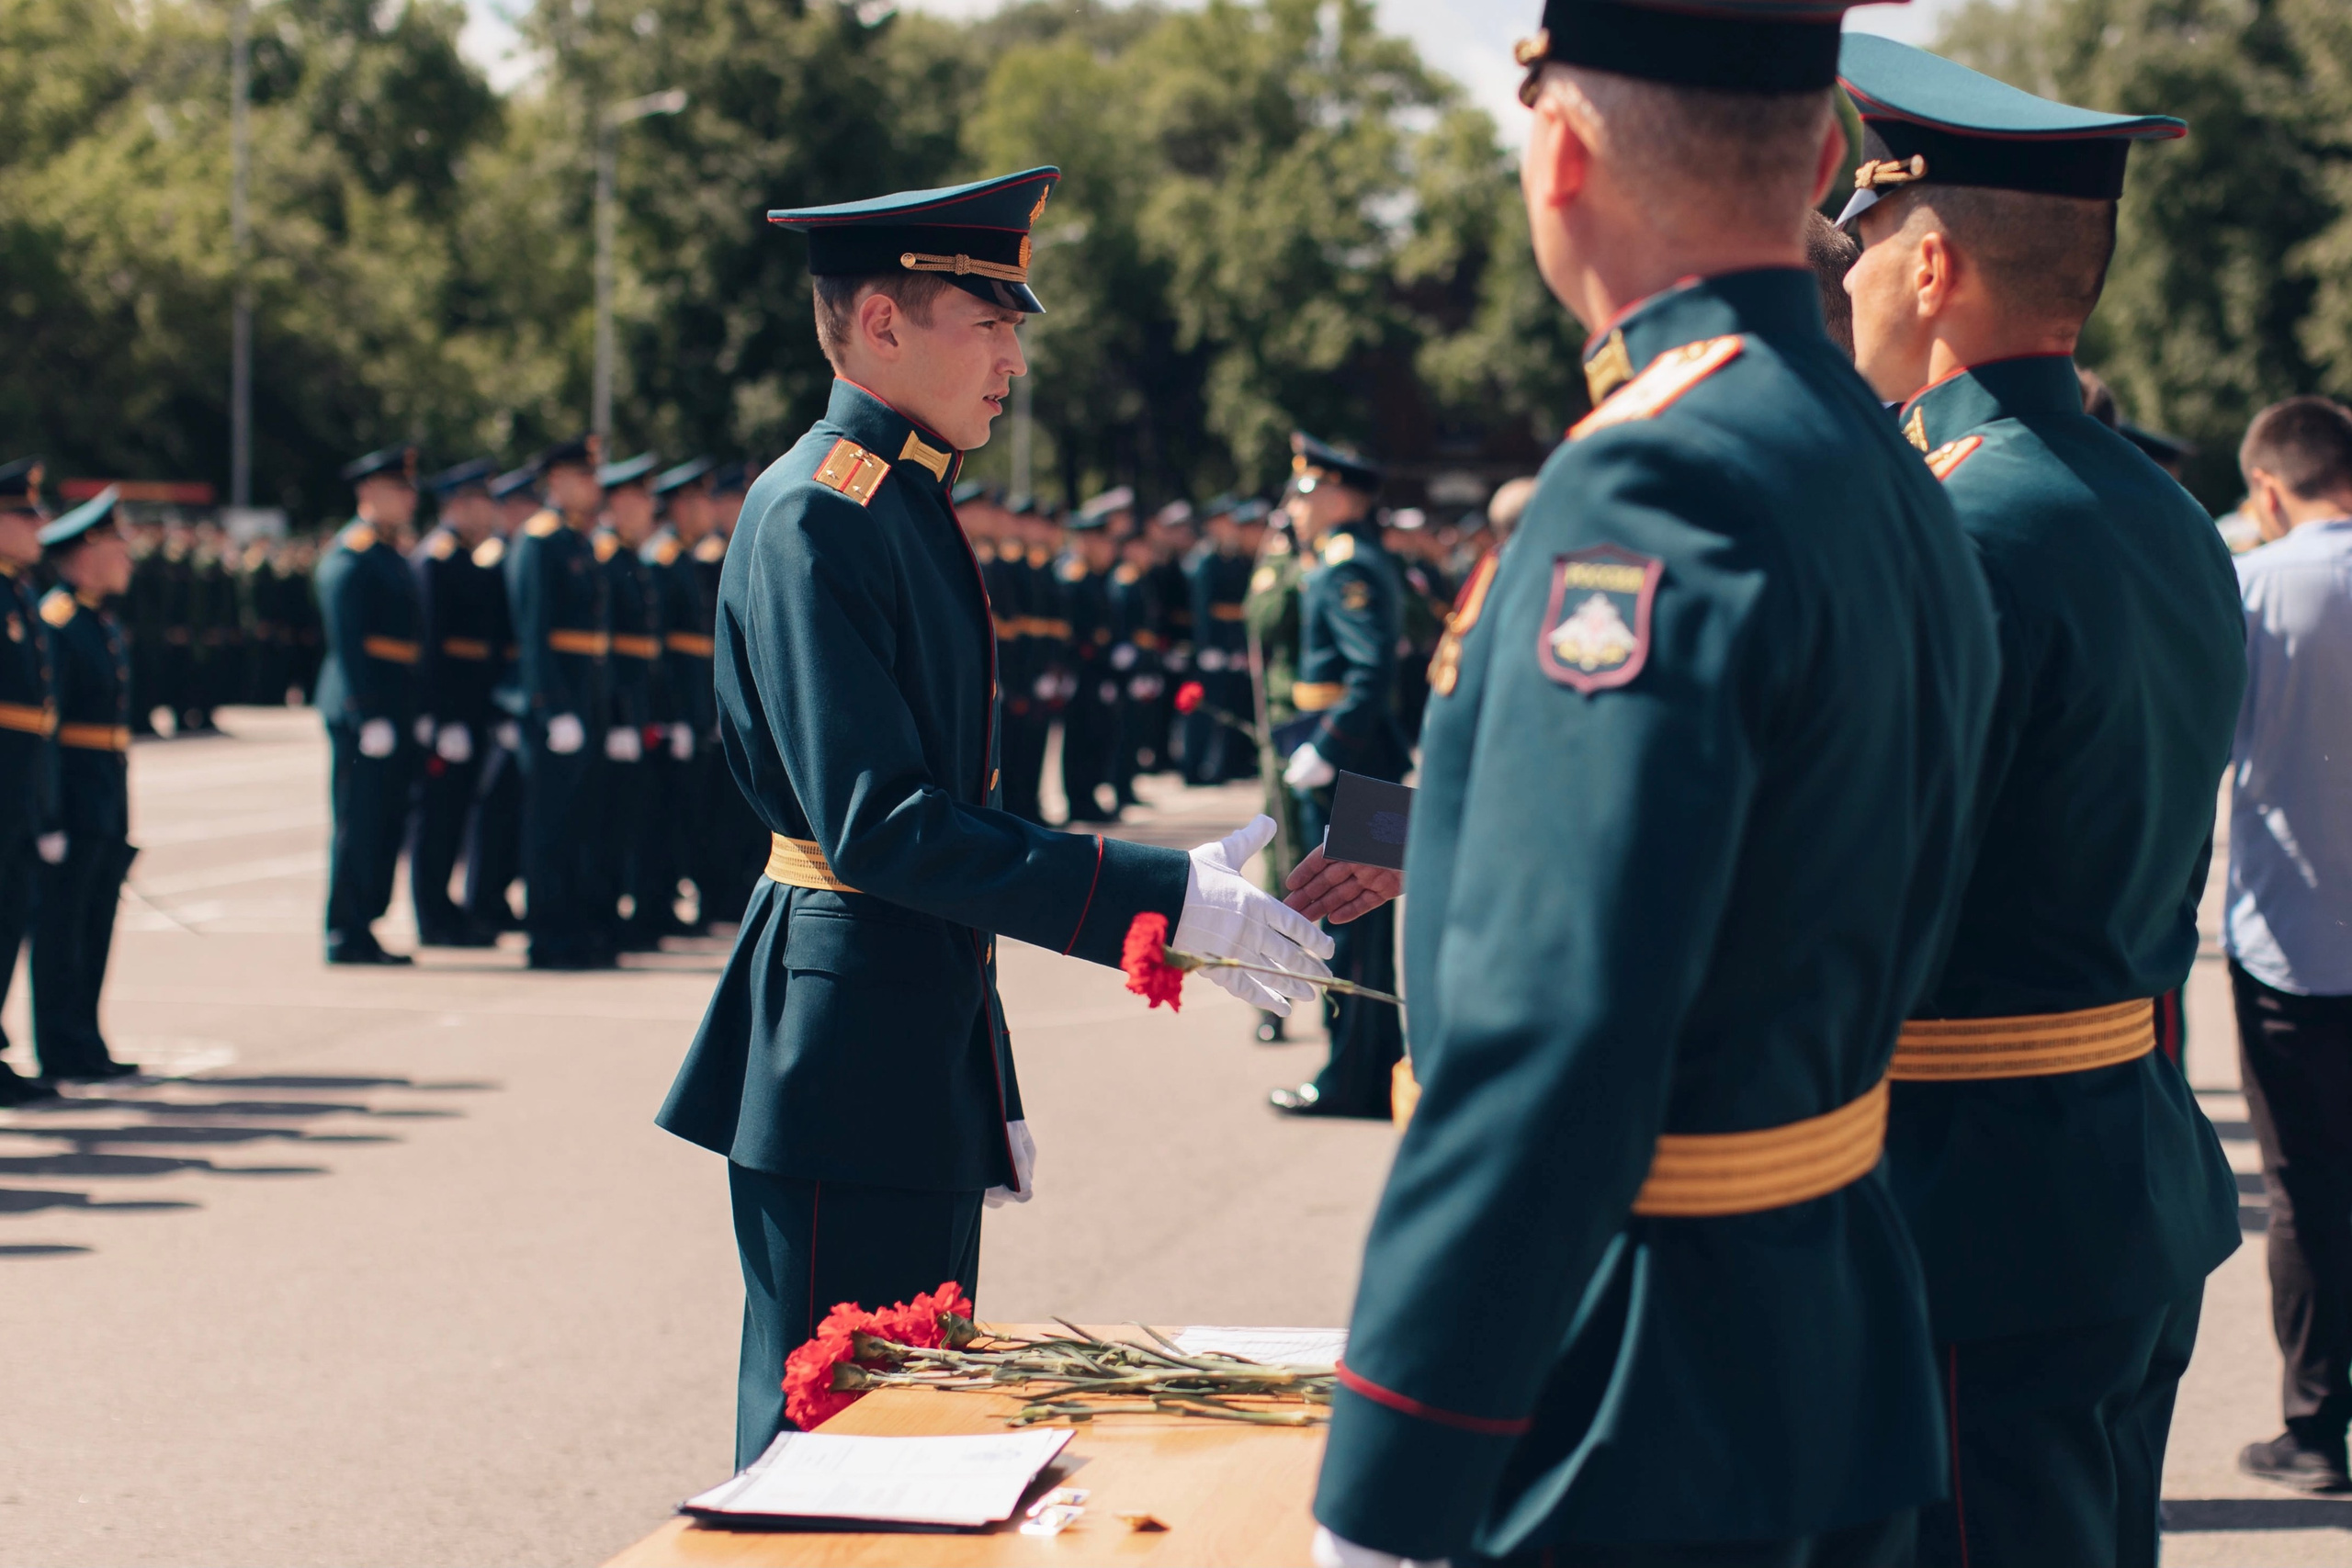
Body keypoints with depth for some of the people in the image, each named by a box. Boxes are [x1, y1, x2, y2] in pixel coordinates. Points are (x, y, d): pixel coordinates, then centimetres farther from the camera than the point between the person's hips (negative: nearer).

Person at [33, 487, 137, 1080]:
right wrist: (52, 808, -20)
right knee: (61, 926, -3)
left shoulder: (107, 626, 16)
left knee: (96, 926, 12)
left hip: (107, 804, 9)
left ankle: (84, 1047, 18)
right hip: (72, 800, -9)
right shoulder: (55, 621, -13)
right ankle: (62, 1053, 0)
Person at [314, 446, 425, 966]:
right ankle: (346, 937, -2)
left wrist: (414, 716, 19)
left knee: (387, 823, 10)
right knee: (360, 823, -6)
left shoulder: (390, 555, 19)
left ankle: (362, 928, 16)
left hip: (393, 714, 9)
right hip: (363, 711, -9)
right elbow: (347, 644, -17)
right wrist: (370, 717, -20)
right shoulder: (350, 557, -11)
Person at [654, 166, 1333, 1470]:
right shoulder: (813, 515, -16)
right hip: (845, 1055, -10)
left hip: (930, 1050, 10)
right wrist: (1163, 899, -25)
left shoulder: (911, 510, 15)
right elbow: (879, 825, -23)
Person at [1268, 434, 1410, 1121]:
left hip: (1345, 765, -10)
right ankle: (1383, 1065, 21)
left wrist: (1326, 751, -23)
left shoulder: (1348, 567, -15)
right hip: (1356, 763, 10)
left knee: (1347, 920, -4)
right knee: (1360, 914, 15)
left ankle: (1348, 1080, 1)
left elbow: (1374, 671, -24)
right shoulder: (1363, 560, 16)